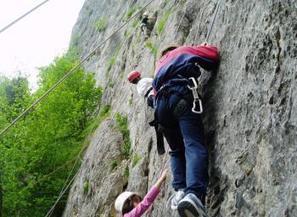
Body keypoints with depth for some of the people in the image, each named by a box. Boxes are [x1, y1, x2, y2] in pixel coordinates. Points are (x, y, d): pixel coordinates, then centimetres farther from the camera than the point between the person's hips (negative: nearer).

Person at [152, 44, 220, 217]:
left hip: (160, 103, 5)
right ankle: (194, 193, -41)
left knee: (177, 150, 16)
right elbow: (213, 54, 21)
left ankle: (180, 190, -7)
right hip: (181, 95, -5)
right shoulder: (184, 50, 29)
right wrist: (203, 47, 40)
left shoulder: (160, 64, 41)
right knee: (194, 146, -18)